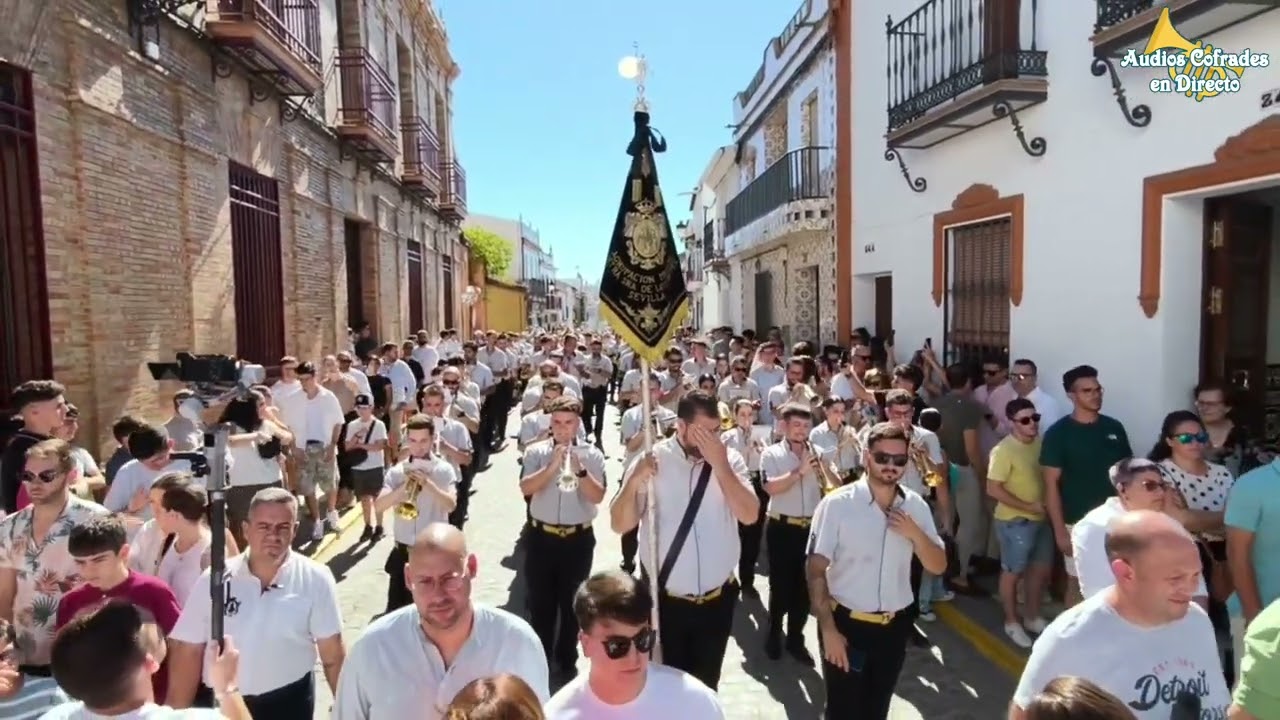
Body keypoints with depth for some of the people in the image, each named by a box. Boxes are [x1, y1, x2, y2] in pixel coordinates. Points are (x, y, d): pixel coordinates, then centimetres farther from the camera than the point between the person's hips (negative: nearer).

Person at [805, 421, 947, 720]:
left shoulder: (916, 506, -2)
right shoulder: (837, 504, -15)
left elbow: (938, 567, 3)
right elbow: (815, 570, -14)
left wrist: (915, 533, -15)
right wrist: (828, 628, -17)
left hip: (895, 626, 4)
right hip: (847, 623, -4)